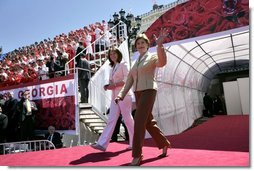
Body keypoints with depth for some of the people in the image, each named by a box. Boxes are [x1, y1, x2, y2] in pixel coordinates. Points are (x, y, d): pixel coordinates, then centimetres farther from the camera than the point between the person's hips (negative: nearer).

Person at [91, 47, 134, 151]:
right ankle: (102, 144, -1)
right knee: (111, 120, 1)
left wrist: (114, 85, -15)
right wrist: (108, 86, 1)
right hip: (115, 97, 7)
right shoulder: (112, 69, 19)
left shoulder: (123, 65, 1)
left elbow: (126, 80, -10)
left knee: (128, 119, 0)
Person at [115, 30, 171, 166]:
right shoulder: (136, 62, 19)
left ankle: (137, 155, -6)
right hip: (138, 93, 7)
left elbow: (162, 62, -25)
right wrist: (121, 95, 3)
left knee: (139, 121, -15)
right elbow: (129, 80, 14)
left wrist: (159, 44, -37)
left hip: (149, 91, -7)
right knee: (148, 122, 12)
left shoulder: (152, 57, 0)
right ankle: (164, 144, 31)